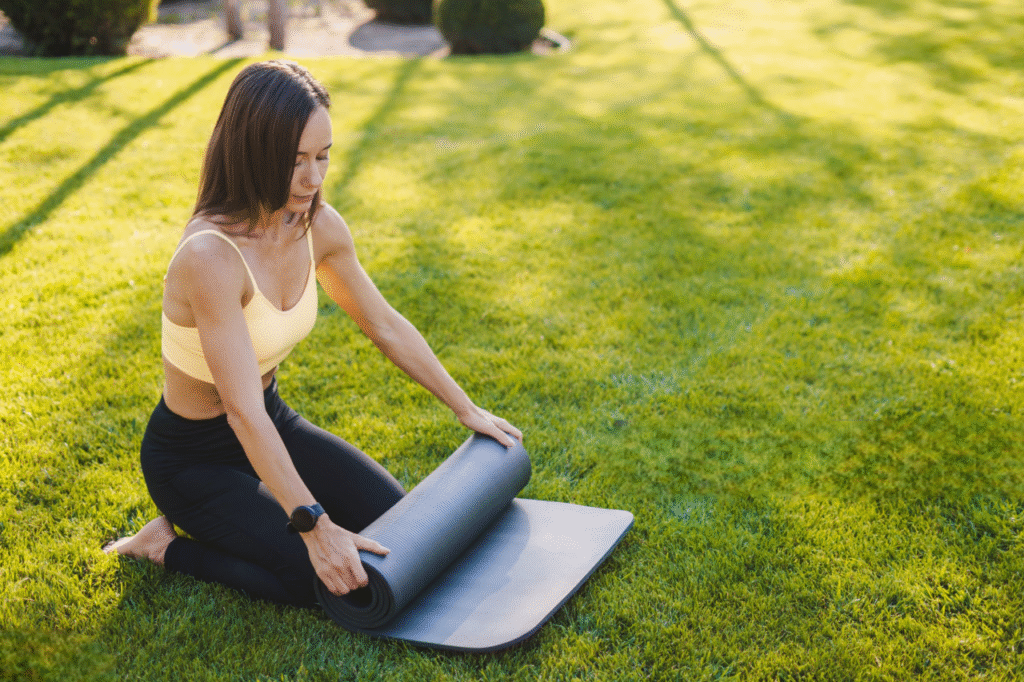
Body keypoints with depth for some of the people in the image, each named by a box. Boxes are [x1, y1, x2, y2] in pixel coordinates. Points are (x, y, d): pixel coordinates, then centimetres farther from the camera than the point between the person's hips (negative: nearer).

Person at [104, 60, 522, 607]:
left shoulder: (318, 227, -10)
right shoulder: (211, 255, -33)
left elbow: (385, 325, 4)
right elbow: (243, 413, -35)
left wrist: (467, 409, 10)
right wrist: (313, 526, -36)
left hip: (269, 421, 7)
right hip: (193, 458, -7)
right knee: (324, 582, -16)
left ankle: (254, 503, 19)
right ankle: (165, 545, 3)